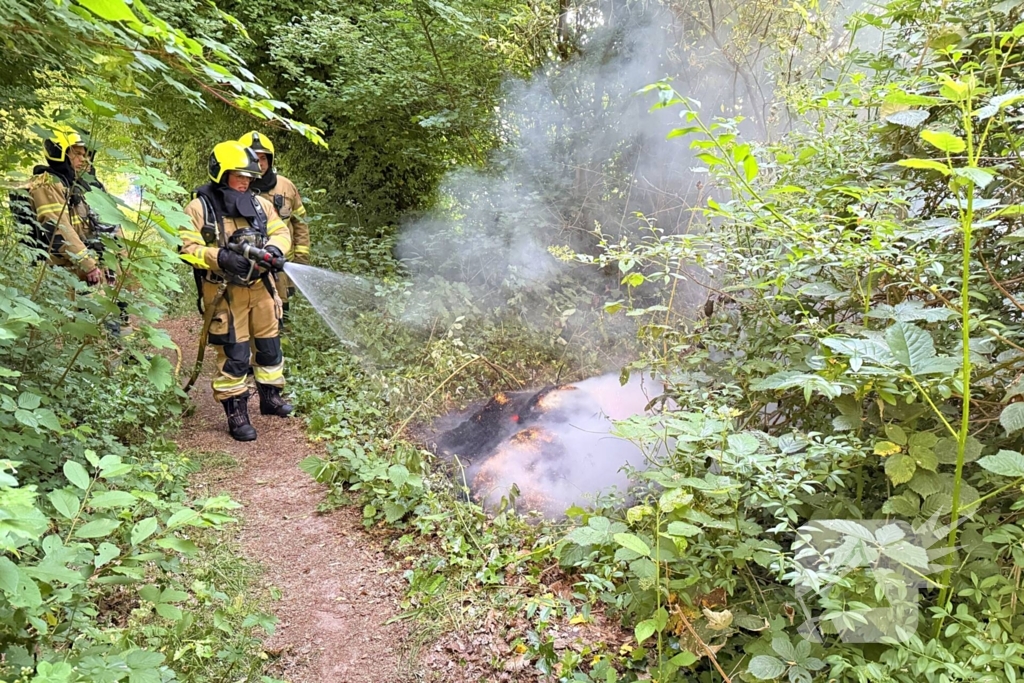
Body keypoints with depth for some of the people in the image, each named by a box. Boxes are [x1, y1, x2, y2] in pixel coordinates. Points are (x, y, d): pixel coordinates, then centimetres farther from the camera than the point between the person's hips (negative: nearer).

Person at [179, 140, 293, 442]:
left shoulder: (259, 204, 7)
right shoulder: (199, 207, -7)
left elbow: (281, 231, 9)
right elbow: (187, 247, -12)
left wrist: (274, 249, -14)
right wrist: (220, 258, -27)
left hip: (261, 287, 5)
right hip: (225, 293, -5)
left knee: (269, 346, 16)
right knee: (234, 355, -2)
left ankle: (271, 397, 36)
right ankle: (236, 414, 11)